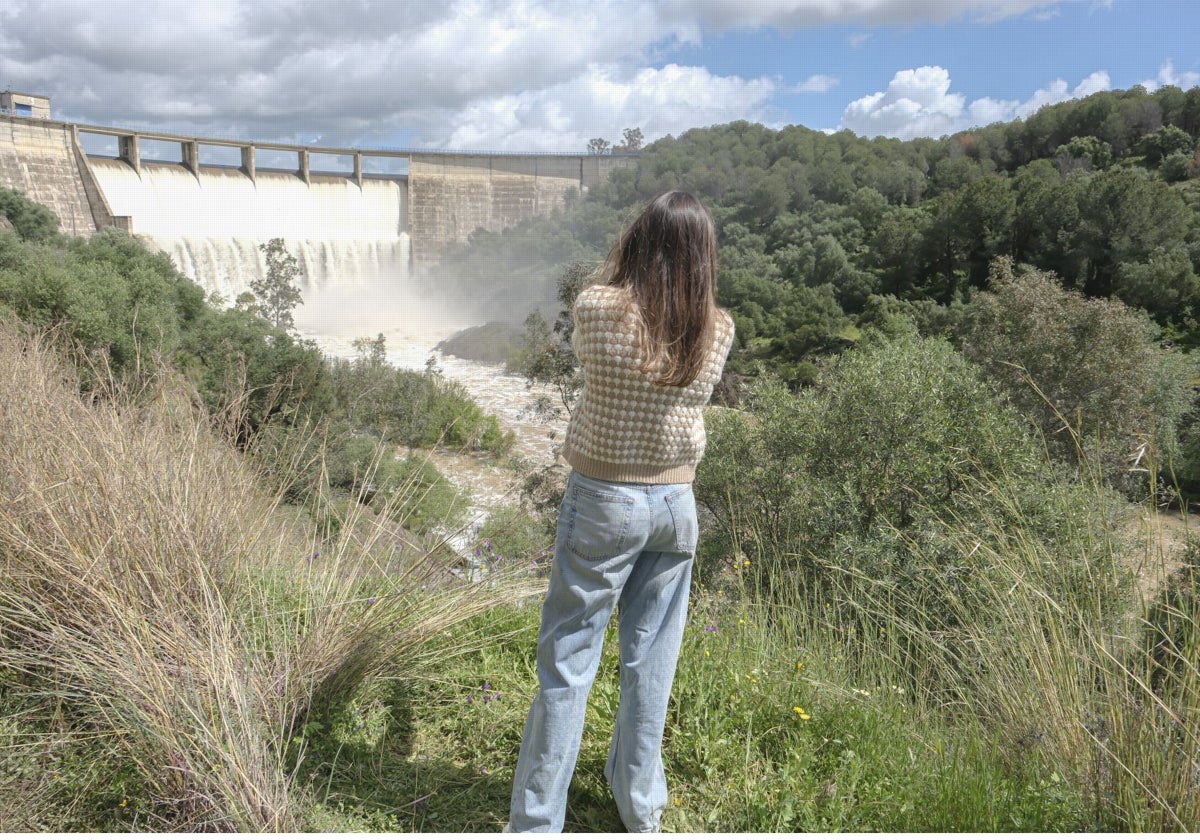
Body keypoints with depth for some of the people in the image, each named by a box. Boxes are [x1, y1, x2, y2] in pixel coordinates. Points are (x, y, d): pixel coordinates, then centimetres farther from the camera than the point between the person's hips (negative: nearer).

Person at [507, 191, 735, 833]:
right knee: (650, 663, 16)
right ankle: (641, 810, 32)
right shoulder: (718, 330, -5)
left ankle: (535, 821, 17)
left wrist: (617, 265, 13)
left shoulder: (598, 308, -15)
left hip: (602, 500, -3)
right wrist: (687, 278, 17)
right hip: (676, 504, 4)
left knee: (568, 664, 7)